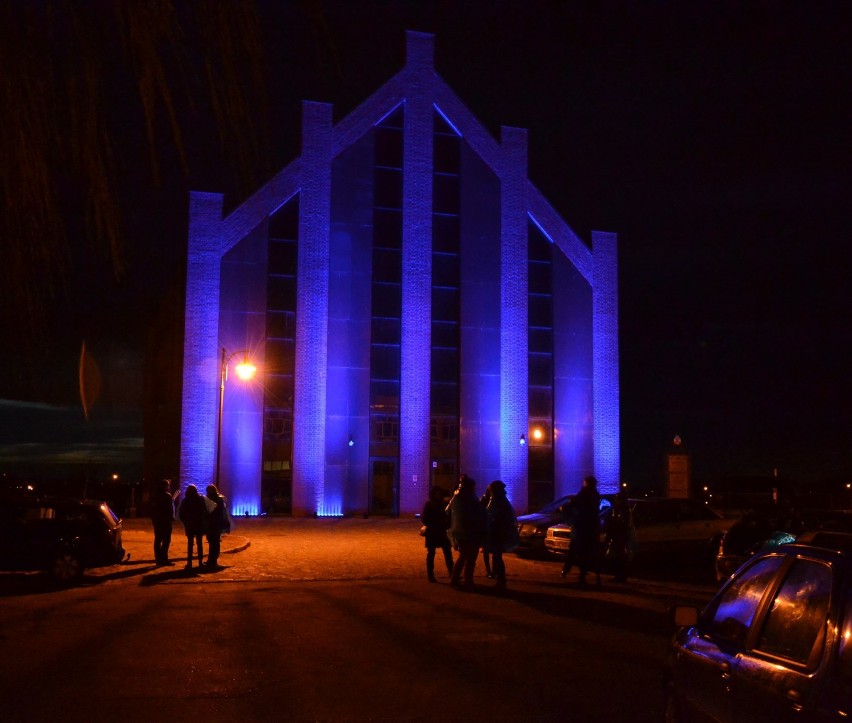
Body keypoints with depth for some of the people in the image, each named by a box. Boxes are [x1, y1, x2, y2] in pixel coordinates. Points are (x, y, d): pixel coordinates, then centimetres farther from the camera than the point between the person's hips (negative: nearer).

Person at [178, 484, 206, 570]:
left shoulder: (185, 501, -2)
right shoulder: (200, 500, -2)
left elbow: (181, 514, -2)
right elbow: (205, 512, -4)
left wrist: (185, 522, 8)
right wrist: (204, 522, 5)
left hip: (189, 525, -1)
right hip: (199, 525, 1)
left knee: (190, 543, 3)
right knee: (199, 543, 10)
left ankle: (189, 562, -3)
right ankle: (200, 562, 10)